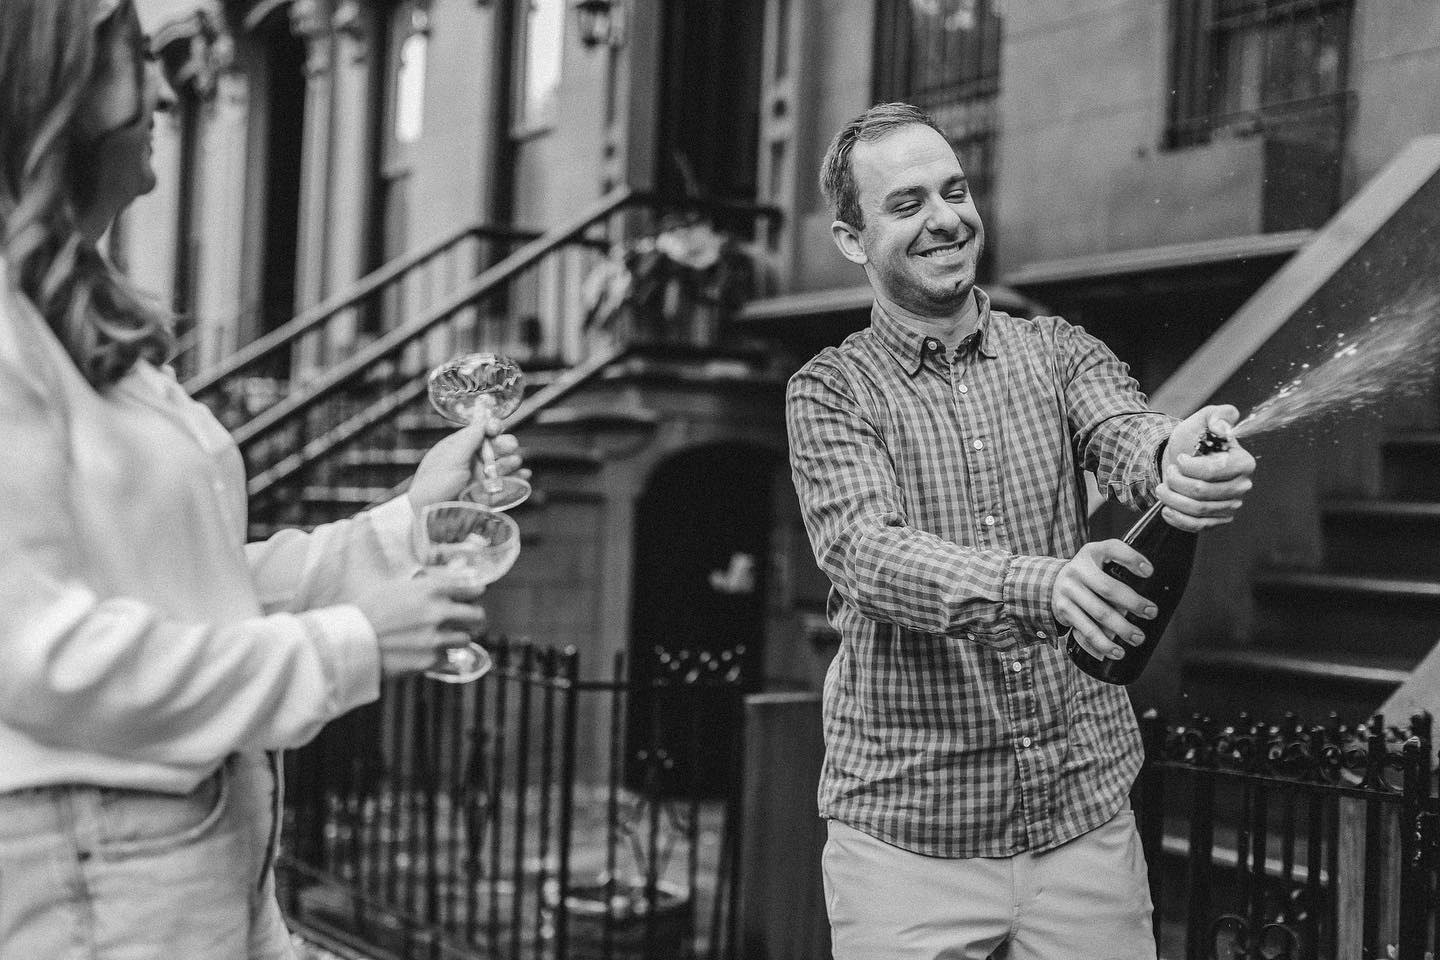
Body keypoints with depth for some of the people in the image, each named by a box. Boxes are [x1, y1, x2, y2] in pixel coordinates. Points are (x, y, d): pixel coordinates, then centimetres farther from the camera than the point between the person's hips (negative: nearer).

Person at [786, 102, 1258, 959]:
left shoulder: (1058, 353, 7)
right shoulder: (832, 392, -1)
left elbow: (1125, 436, -13)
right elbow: (865, 553, -18)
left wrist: (1179, 455, -39)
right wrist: (1040, 587, -35)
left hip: (1086, 816, 2)